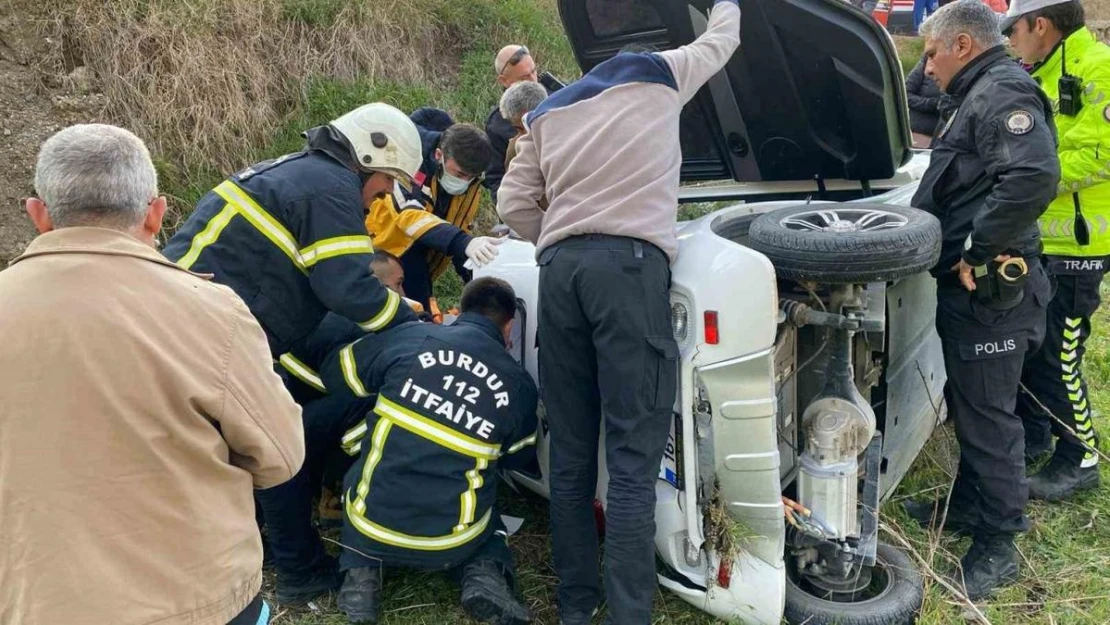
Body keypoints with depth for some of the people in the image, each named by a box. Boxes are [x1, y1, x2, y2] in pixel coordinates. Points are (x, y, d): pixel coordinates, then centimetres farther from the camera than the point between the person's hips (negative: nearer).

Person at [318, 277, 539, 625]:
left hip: (370, 526, 0)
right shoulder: (520, 387, -3)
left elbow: (334, 372, 10)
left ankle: (362, 574, 10)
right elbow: (518, 460, 13)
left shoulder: (409, 337, -5)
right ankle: (485, 574, 4)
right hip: (449, 544, 0)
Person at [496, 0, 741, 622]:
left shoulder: (546, 112, 26)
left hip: (559, 269, 5)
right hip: (631, 264, -4)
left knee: (570, 453, 9)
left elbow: (513, 203, 17)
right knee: (634, 457, -6)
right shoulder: (661, 75, 17)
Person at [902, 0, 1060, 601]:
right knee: (967, 405, 20)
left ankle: (998, 545, 10)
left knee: (988, 415, -2)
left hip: (988, 290, -11)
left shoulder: (1003, 93, -16)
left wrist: (979, 248, -26)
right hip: (966, 286, 11)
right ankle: (971, 504, 36)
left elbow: (1033, 176, -32)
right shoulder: (974, 98, 19)